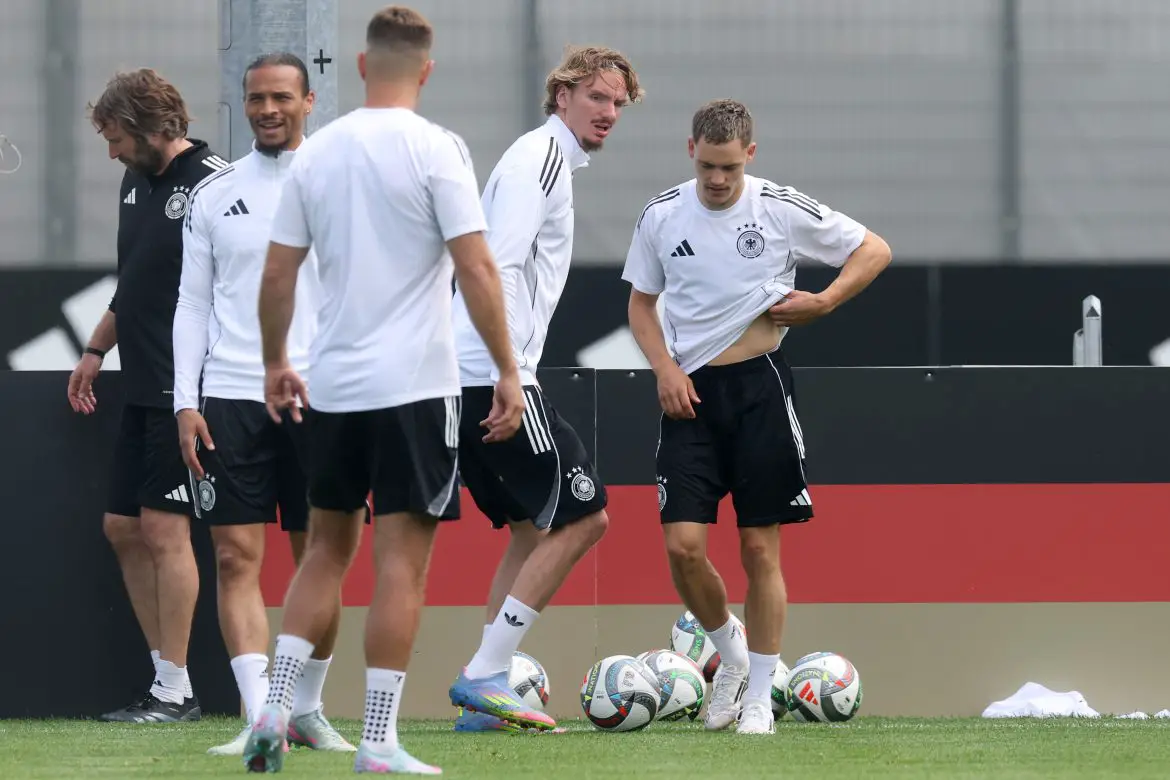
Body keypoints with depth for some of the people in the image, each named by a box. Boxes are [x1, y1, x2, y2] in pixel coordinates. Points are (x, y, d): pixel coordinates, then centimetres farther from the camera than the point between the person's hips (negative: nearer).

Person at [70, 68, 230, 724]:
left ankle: (176, 692, -3)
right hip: (142, 389, 9)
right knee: (124, 528, 9)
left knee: (164, 528, -8)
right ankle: (165, 679, 15)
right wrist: (97, 350, 27)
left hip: (186, 390, -9)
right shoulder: (136, 183, 14)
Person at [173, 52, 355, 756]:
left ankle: (308, 710, 17)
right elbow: (194, 304, 10)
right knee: (237, 558, -7)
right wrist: (186, 402, 1)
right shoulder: (214, 195, 8)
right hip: (230, 398, 1)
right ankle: (261, 718, -11)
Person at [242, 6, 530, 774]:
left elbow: (278, 272, 8)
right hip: (413, 385, -5)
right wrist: (508, 371, -8)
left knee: (326, 549, 18)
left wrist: (275, 363, 21)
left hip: (332, 387, 5)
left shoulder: (317, 152, 5)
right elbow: (476, 267, -14)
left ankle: (275, 708, 8)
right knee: (402, 559, -1)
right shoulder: (435, 149, -9)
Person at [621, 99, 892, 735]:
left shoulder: (782, 209, -4)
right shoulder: (662, 216, 2)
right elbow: (641, 302, 14)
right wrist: (665, 367, -1)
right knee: (682, 544, -9)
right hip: (689, 394, 2)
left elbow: (874, 251, 5)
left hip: (758, 387, -2)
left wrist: (823, 302, -7)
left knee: (760, 549, 0)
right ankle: (730, 653, 19)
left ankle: (758, 696, 11)